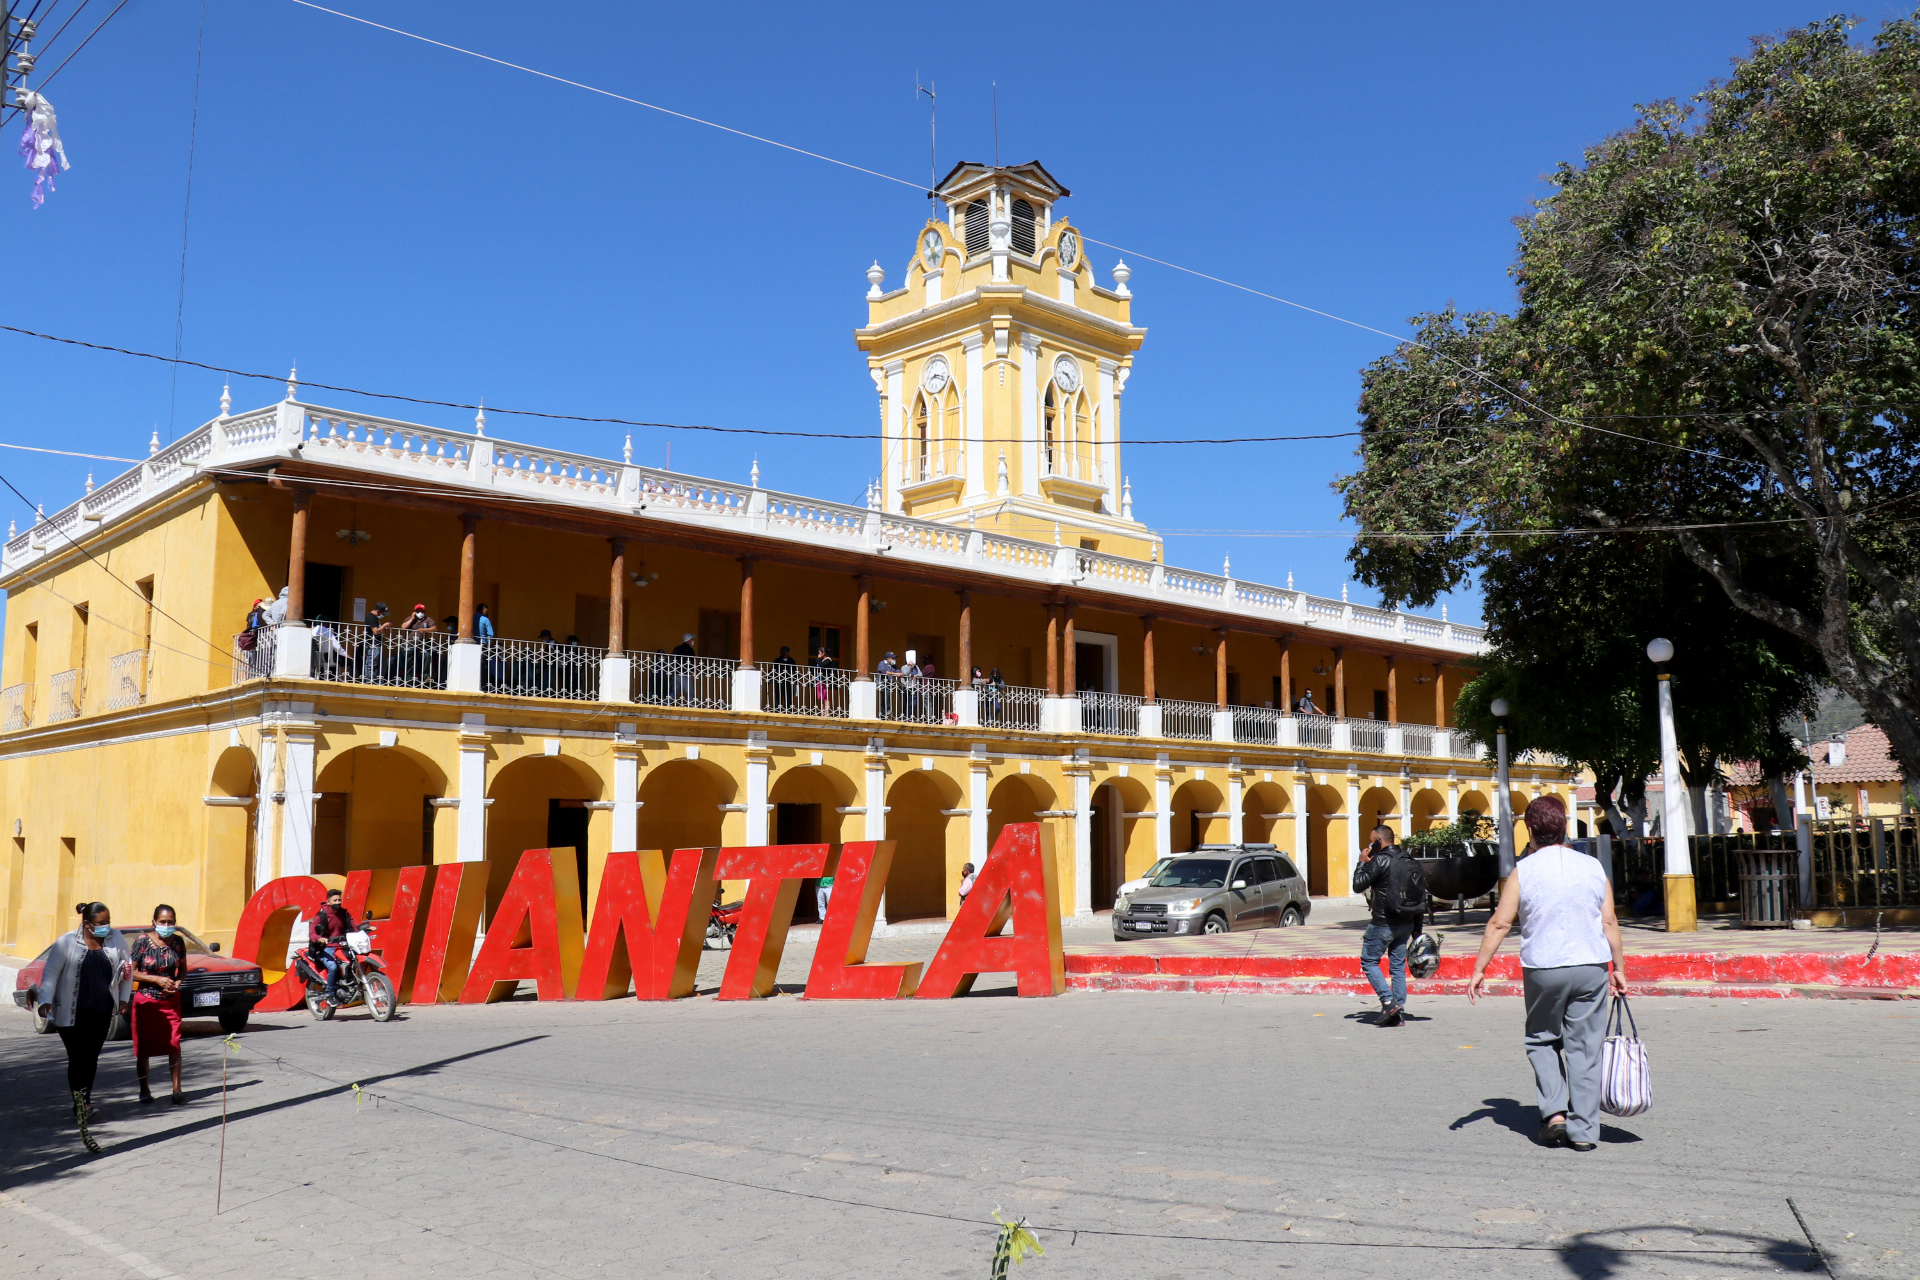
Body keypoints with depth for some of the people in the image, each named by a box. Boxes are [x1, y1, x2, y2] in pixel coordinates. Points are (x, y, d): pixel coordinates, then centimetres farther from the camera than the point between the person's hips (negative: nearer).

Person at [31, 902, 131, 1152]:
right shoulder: (67, 943, -4)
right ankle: (81, 1106, -3)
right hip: (71, 1012, -3)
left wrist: (123, 998, 11)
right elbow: (51, 973, -5)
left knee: (91, 1058, 5)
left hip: (102, 1012, 3)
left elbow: (125, 969, 14)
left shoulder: (116, 938, 4)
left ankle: (83, 1104, 18)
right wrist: (45, 1001, -17)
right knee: (77, 1059, -5)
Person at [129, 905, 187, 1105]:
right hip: (146, 1001, -2)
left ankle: (177, 1090, -4)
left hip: (171, 1001, 2)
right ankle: (144, 1090, 21)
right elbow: (131, 972, -9)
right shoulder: (142, 941, -8)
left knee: (174, 1045, -7)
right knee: (143, 1048, 7)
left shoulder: (178, 942, 2)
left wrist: (178, 982, -8)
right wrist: (158, 980, -18)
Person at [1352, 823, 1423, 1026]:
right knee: (1398, 965, 11)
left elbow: (1358, 886, -12)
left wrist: (1362, 863, 2)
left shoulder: (1380, 860, -13)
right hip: (1406, 923, 7)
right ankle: (1399, 1012, 9)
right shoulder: (1409, 861, 10)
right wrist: (1417, 928, 18)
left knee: (1369, 961, 4)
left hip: (1384, 923, -7)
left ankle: (1388, 1001, -10)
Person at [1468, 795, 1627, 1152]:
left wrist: (1479, 969, 0)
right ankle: (1583, 1130, 8)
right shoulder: (1592, 867, 3)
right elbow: (1610, 922, 5)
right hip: (1592, 968, 2)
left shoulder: (1523, 870, -4)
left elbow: (1499, 923, -5)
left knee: (1542, 1041, 16)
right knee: (1585, 1047, 7)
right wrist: (1618, 968, 14)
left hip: (1542, 969, -2)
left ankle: (1554, 1112, 4)